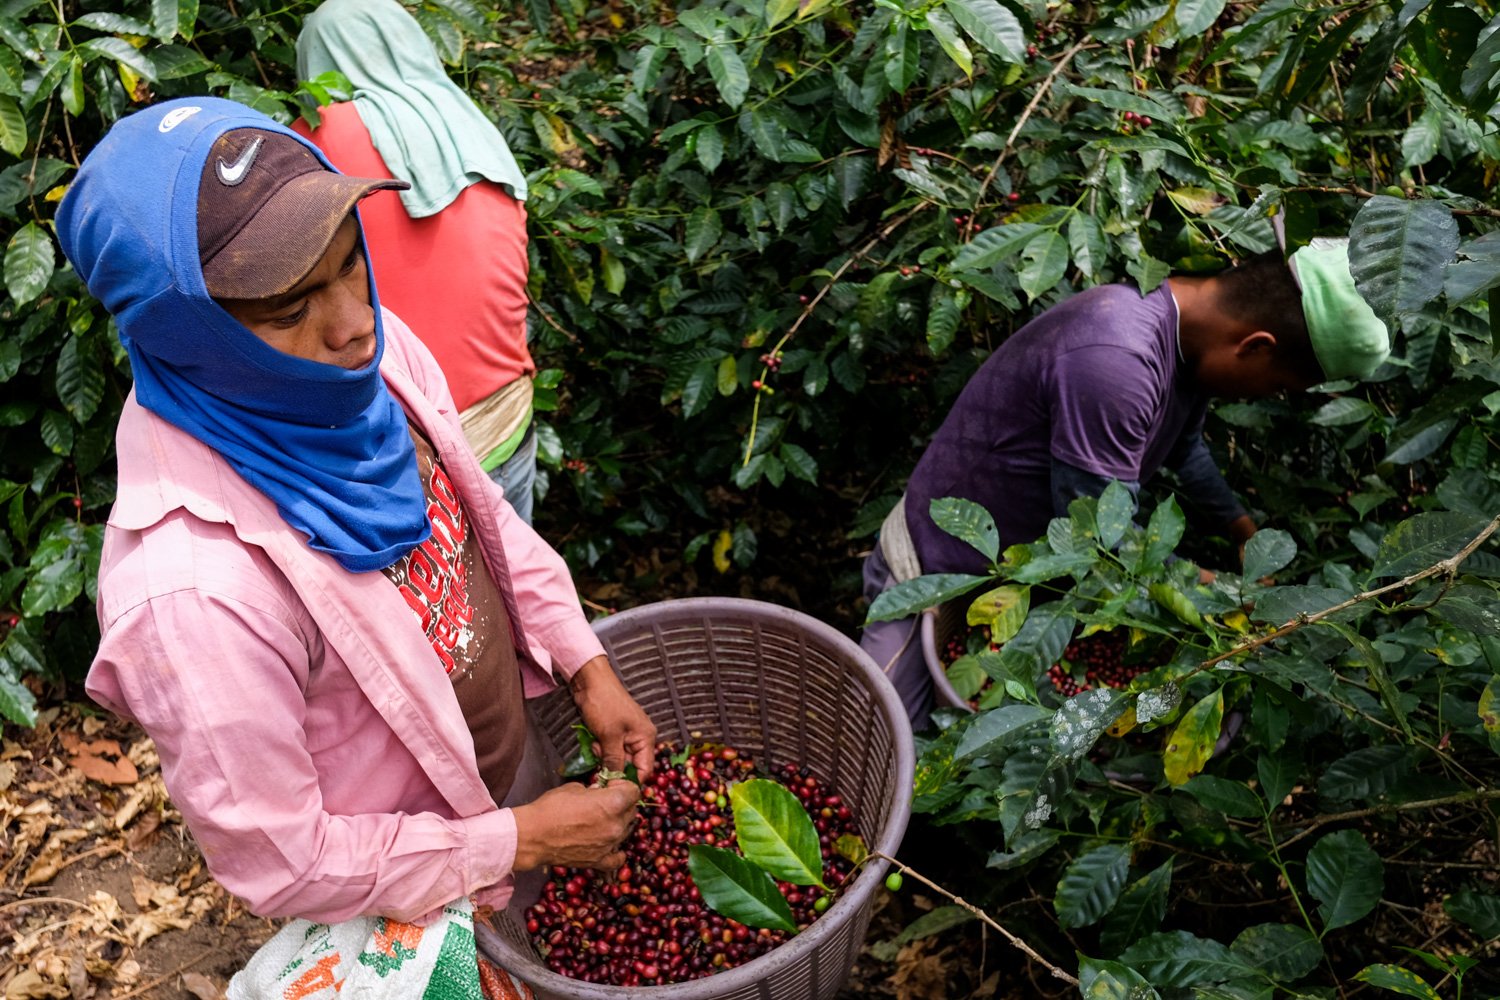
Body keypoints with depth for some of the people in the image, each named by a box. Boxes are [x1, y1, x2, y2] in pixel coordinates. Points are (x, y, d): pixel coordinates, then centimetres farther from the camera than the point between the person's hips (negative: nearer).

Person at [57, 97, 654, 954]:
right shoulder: (191, 593, -40)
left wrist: (588, 668, -5)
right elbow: (279, 865, -27)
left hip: (513, 753, 5)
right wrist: (522, 840, -20)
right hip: (411, 908, -5)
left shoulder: (375, 349, -20)